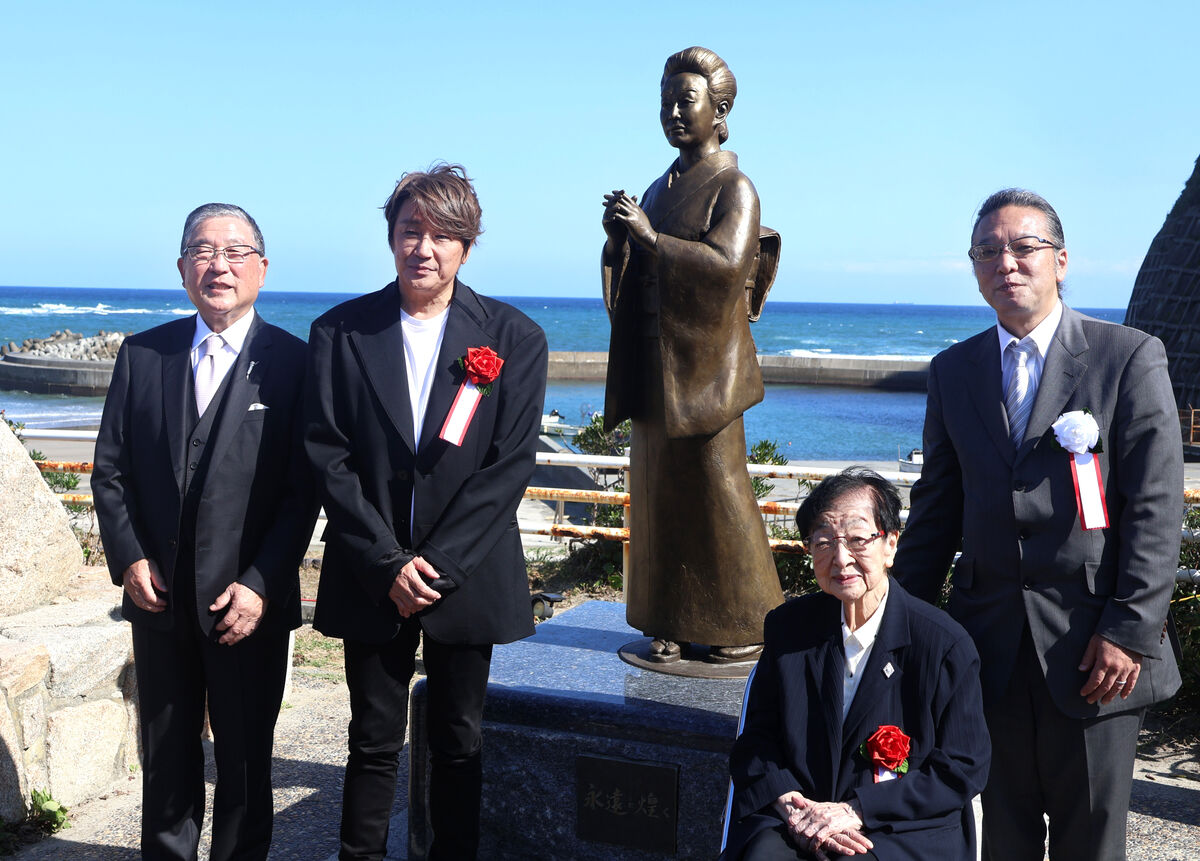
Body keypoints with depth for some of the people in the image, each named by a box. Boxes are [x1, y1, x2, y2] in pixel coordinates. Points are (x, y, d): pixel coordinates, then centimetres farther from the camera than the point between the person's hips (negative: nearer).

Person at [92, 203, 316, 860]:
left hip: (250, 602, -3)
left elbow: (303, 490, -8)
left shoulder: (292, 362, -6)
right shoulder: (142, 355, 5)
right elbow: (110, 468, 7)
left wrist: (260, 584, -14)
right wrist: (129, 558, -4)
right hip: (159, 597, 3)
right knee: (165, 753, 16)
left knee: (245, 758, 10)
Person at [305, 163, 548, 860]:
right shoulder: (340, 332, 1)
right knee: (374, 742, 9)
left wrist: (439, 564, -12)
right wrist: (388, 563, -12)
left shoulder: (514, 339, -1)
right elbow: (328, 456, -4)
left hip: (467, 577, 0)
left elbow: (510, 465, -5)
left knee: (459, 744, 11)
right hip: (372, 579, 0)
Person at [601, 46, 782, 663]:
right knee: (660, 491, 8)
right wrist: (620, 236, -2)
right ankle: (673, 622, 17)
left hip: (704, 366, -7)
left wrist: (652, 239, -23)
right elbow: (634, 273, 19)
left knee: (714, 492, -3)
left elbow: (727, 265, -22)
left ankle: (748, 627, 9)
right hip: (656, 363, 7)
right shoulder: (662, 185, 16)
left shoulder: (735, 187, -6)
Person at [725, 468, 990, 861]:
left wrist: (854, 810, -13)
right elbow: (756, 741, 8)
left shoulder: (946, 645, -5)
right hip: (794, 823, 2)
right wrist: (790, 804, -13)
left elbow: (962, 770, -5)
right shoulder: (787, 627, 6)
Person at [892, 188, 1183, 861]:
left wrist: (1129, 629, -13)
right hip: (990, 642, 4)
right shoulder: (953, 371, 10)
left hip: (1094, 645, -3)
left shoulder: (1131, 358, -4)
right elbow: (938, 505, 13)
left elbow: (1157, 508, -7)